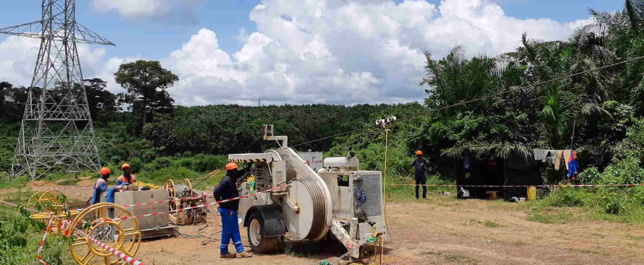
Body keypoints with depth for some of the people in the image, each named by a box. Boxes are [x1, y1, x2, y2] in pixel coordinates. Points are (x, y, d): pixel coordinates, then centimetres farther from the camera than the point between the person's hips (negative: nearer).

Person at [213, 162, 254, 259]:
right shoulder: (226, 181, -17)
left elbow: (240, 173, 30)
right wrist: (222, 204, -19)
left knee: (235, 231, 10)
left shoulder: (232, 180, 12)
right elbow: (216, 192, -25)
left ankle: (240, 250, 14)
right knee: (227, 231, -1)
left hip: (232, 210, 10)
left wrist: (248, 168, 19)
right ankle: (223, 252, 9)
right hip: (227, 210, -10)